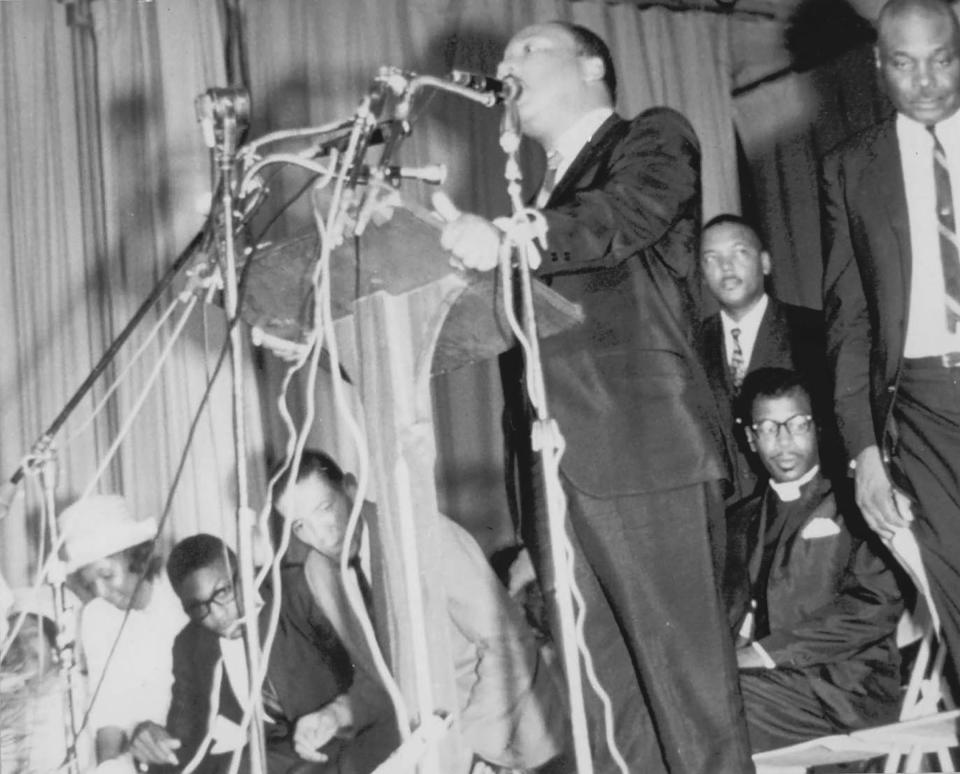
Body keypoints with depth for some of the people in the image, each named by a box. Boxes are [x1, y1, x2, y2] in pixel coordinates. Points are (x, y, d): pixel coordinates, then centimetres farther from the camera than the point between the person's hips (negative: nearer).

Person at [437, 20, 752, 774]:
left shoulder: (654, 138, 6)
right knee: (605, 696, 6)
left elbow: (628, 215, -16)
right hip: (563, 470, 7)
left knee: (685, 675, -5)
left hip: (649, 455, -6)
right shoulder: (547, 193, 25)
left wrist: (506, 239, -29)